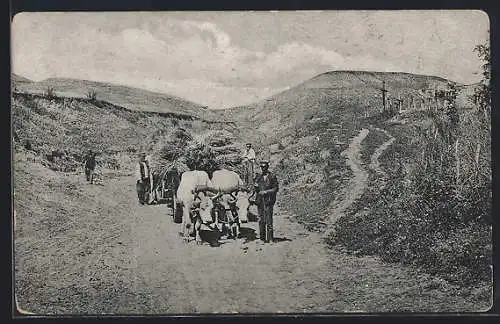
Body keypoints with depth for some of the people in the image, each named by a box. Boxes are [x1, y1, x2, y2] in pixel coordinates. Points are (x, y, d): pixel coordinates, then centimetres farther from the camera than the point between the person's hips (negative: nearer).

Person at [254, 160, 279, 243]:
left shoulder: (272, 176, -1)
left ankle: (270, 238, -3)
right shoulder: (258, 176, 12)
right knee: (261, 220, 7)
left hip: (269, 200, -4)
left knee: (268, 219, -8)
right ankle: (262, 237, 14)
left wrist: (266, 192, -13)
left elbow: (276, 188, -3)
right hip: (260, 200, 4)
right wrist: (255, 186, -4)